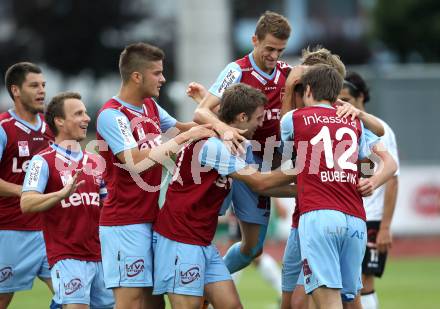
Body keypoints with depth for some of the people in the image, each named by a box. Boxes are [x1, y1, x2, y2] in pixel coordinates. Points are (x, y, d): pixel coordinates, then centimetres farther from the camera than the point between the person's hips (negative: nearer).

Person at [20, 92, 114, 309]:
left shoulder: (95, 161, 15)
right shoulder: (43, 161, -5)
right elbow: (26, 204, -18)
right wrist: (63, 193, -30)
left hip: (99, 256, 7)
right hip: (66, 257, -7)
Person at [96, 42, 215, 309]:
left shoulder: (151, 106, 10)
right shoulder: (111, 114, -15)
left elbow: (176, 125, 26)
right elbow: (136, 162, -25)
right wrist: (183, 138, -20)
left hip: (152, 217, 8)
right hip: (125, 223, -8)